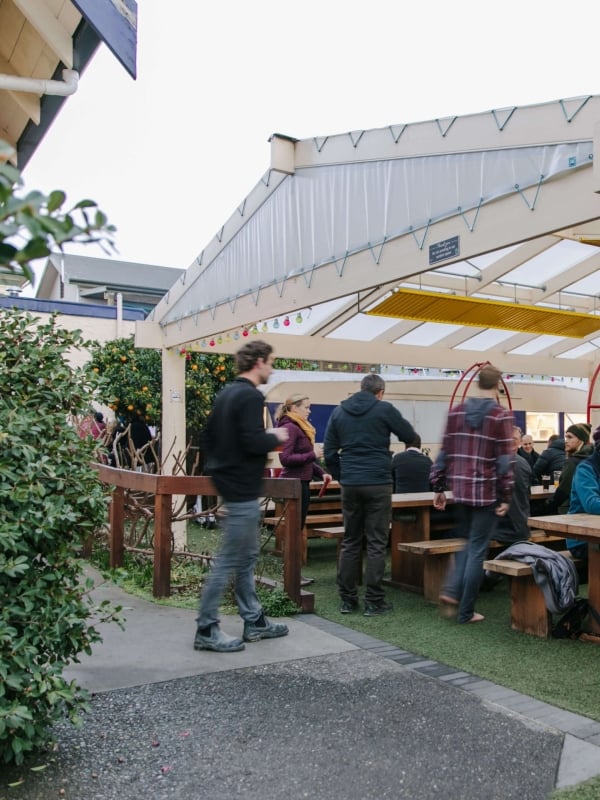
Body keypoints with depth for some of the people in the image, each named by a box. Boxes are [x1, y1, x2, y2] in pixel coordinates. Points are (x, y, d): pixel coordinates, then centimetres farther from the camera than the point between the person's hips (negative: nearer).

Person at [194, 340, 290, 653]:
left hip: (230, 484, 10)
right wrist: (276, 437, -8)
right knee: (229, 561, -2)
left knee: (247, 557, 16)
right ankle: (206, 630, 7)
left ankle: (254, 621, 26)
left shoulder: (226, 393, 12)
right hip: (243, 489, -10)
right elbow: (254, 443, -25)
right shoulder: (250, 396, -16)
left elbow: (209, 434, 17)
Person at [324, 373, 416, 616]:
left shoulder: (339, 412, 8)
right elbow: (410, 436, 5)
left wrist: (341, 477, 14)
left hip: (350, 485, 4)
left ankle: (347, 599, 14)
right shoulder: (384, 409, -4)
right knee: (376, 543, 2)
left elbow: (329, 452, 7)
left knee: (350, 542, 11)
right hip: (378, 483, -4)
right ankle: (373, 601, 5)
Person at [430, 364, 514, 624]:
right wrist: (506, 496, -6)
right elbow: (505, 460, -10)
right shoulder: (502, 415, -6)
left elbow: (445, 452, 7)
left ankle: (451, 591, 5)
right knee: (477, 550, 4)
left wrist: (438, 487, 11)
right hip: (487, 492, -4)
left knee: (468, 543, 22)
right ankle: (466, 611, 10)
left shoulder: (456, 412, 6)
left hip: (460, 490, 4)